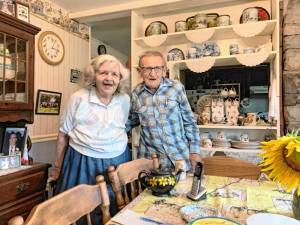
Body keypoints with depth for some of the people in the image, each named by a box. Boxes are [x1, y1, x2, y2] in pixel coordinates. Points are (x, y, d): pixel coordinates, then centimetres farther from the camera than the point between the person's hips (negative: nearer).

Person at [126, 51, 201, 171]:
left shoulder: (176, 87, -7)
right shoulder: (136, 93, -2)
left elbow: (189, 121, -1)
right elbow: (132, 120, 15)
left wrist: (195, 151, -1)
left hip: (181, 155, 0)